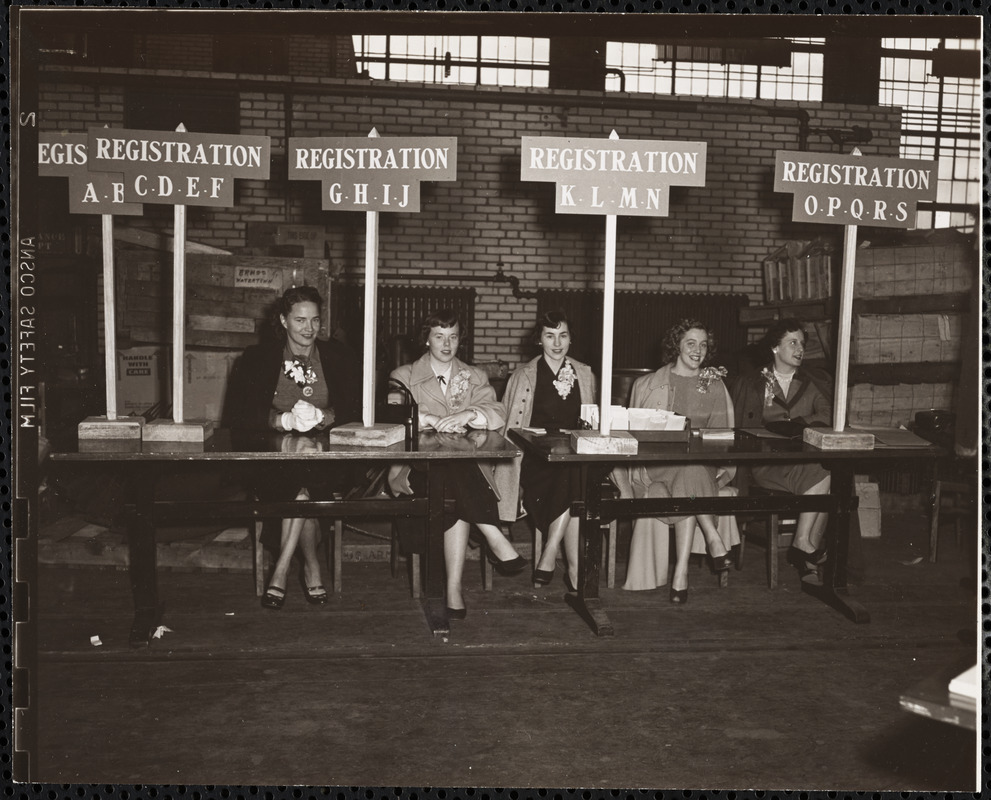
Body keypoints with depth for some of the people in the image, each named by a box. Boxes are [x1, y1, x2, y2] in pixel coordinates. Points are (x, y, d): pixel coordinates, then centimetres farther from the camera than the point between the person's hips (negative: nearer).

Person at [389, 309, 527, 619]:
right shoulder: (404, 376, 15)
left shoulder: (475, 377, 20)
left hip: (468, 465, 1)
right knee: (457, 477, -36)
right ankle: (497, 542, -35)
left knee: (458, 492, -34)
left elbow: (498, 414, 2)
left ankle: (454, 587, -34)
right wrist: (430, 419, -20)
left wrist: (467, 415, -19)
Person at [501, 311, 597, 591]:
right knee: (572, 484, -33)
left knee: (576, 478, -34)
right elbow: (511, 424, 6)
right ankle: (575, 569, -28)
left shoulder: (584, 375, 18)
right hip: (535, 460, -2)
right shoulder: (524, 376, 9)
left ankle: (548, 558, -27)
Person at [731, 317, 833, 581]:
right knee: (822, 479, -31)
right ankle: (808, 548, -21)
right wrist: (774, 429, -13)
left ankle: (803, 547, -22)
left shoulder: (816, 383, 22)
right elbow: (743, 425, 5)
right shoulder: (750, 384, 17)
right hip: (767, 463, -2)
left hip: (808, 459, 3)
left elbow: (828, 415, 3)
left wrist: (796, 425, -14)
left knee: (825, 475, -33)